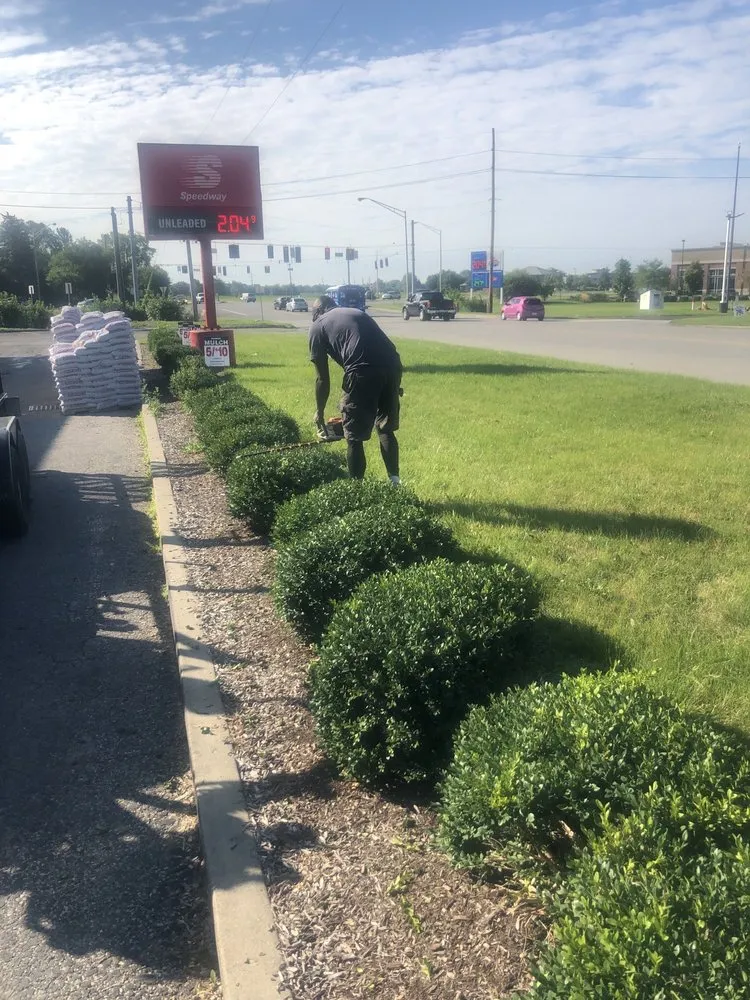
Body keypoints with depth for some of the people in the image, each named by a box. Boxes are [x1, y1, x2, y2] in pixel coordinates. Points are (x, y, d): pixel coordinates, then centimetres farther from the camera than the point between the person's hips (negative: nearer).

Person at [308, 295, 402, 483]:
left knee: (354, 438, 10)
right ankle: (395, 482, 28)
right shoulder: (358, 313, 33)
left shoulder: (318, 326, 17)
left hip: (363, 372, -5)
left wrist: (319, 414, 28)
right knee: (386, 429, 23)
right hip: (392, 366, 6)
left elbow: (323, 379, 16)